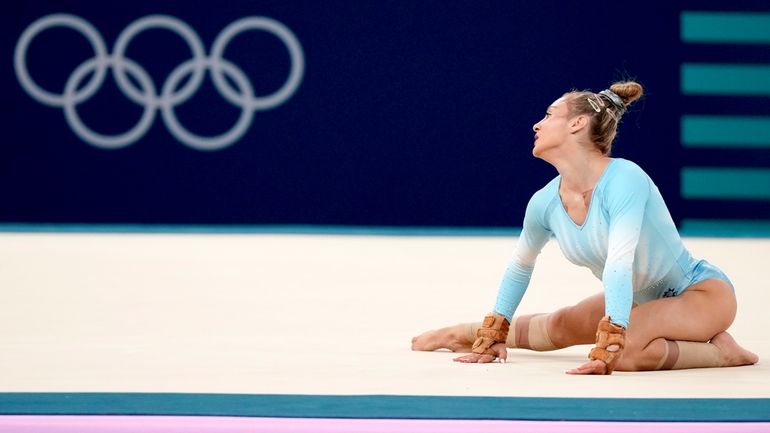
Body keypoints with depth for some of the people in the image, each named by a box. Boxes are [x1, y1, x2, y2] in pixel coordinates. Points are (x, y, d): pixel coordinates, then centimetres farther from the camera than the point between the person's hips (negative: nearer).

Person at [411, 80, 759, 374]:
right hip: (641, 298, 8)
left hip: (701, 291, -8)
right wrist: (491, 336, 16)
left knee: (628, 349, -33)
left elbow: (619, 266, -35)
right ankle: (466, 333, 43)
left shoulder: (624, 180, -26)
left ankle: (721, 351, -14)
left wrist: (607, 353, -42)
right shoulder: (545, 203, -3)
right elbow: (518, 269, 14)